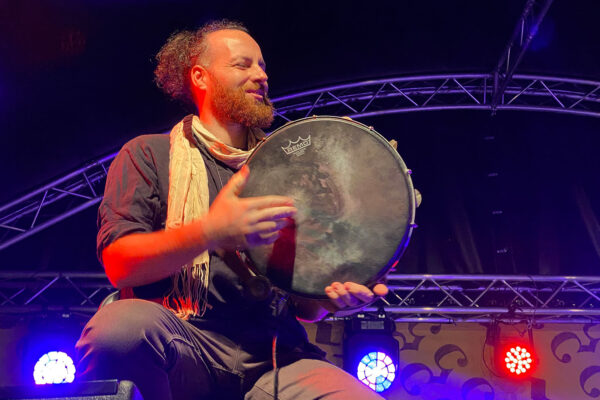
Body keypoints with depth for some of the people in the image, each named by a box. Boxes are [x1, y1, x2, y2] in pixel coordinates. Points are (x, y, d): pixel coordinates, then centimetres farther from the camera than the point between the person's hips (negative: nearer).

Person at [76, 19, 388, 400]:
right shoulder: (149, 154, 10)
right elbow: (119, 263, -6)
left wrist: (330, 295, -5)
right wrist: (209, 232, -22)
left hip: (275, 354, 2)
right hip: (184, 344, -1)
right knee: (121, 324, -37)